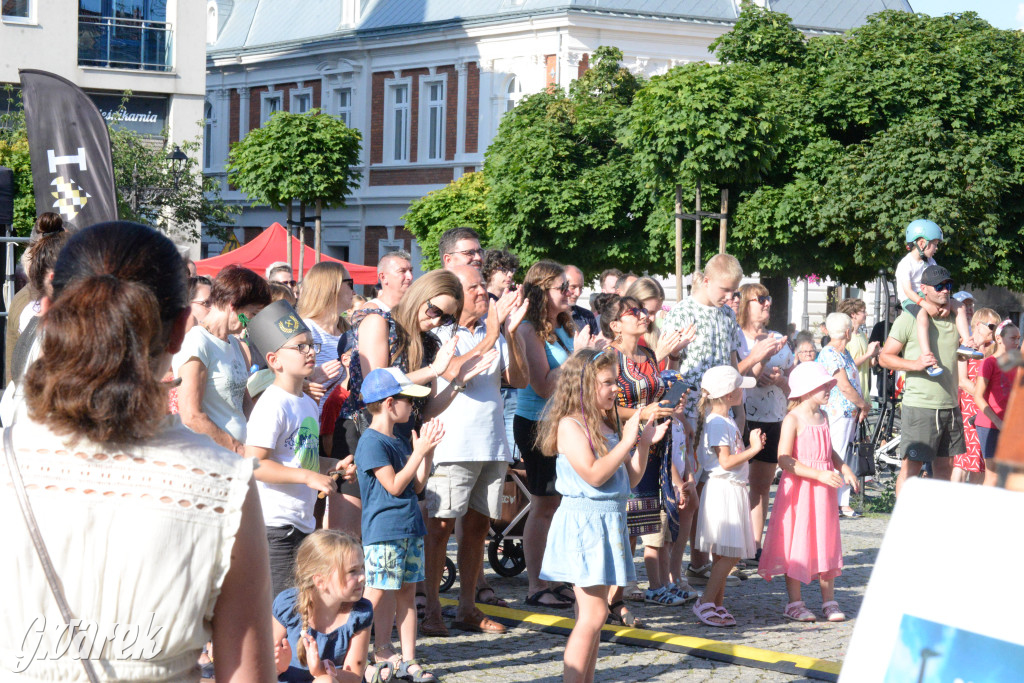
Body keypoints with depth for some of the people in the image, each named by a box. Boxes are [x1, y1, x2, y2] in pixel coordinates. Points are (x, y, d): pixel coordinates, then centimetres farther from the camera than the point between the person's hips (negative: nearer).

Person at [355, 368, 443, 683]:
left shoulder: (400, 442, 16)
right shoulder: (371, 442, -12)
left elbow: (416, 485, 15)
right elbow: (394, 486, -16)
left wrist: (427, 450, 7)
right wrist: (420, 451, -15)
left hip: (409, 528, 9)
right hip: (383, 532, -9)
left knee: (407, 592, 9)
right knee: (383, 595, -4)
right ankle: (383, 654, 4)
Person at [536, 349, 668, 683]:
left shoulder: (605, 427, 14)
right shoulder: (570, 425, -12)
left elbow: (630, 478, 17)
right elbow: (593, 474, -21)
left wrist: (644, 443, 6)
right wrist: (627, 440, -16)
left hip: (609, 521, 9)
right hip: (583, 520, -9)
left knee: (593, 613, 11)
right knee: (593, 613, -12)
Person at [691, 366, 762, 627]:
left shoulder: (727, 422, 16)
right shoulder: (717, 423, -15)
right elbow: (726, 461, -19)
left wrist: (753, 446, 10)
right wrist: (753, 450, -17)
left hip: (734, 490, 10)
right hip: (722, 490, -10)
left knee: (727, 554, 9)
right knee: (729, 554, -11)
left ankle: (717, 604, 12)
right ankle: (706, 603, -7)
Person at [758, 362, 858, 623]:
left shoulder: (822, 417, 10)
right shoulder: (793, 419, -13)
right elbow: (784, 459, -20)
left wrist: (844, 469, 8)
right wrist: (819, 474, -25)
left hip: (824, 489, 7)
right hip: (799, 488, -7)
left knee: (827, 543, 9)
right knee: (796, 543, 0)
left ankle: (829, 601, 17)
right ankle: (794, 603, 9)